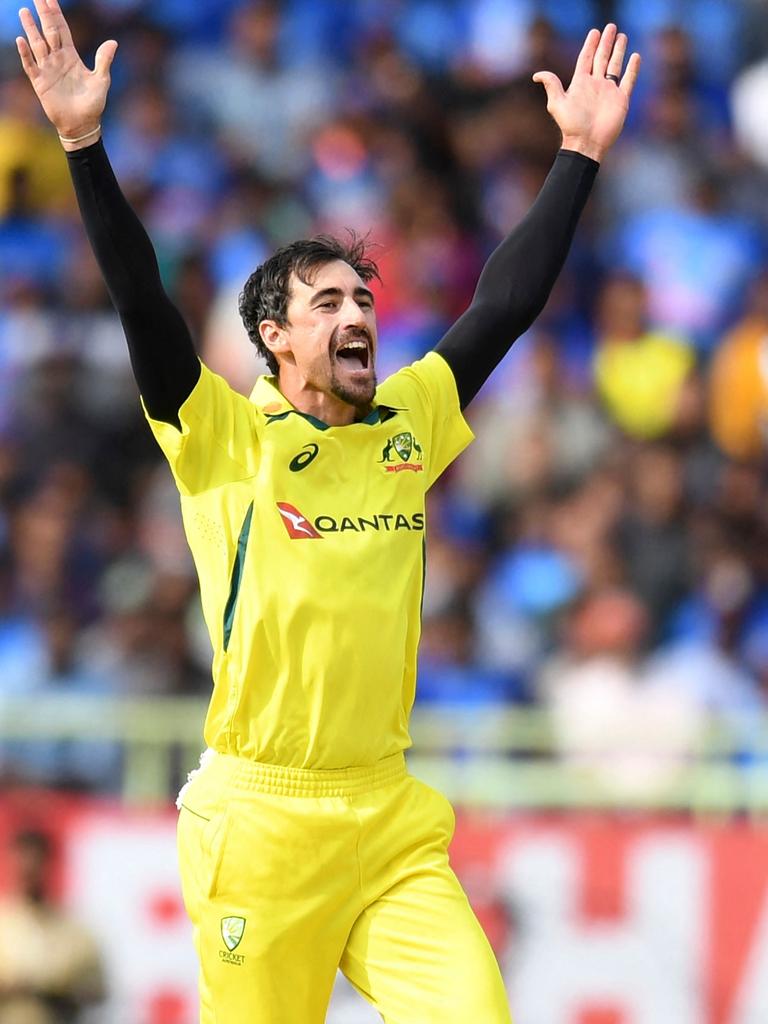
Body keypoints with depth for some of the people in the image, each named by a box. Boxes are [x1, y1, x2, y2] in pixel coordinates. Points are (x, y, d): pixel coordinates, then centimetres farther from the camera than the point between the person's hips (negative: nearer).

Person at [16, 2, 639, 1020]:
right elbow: (141, 299, -12)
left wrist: (580, 153, 9)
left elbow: (507, 305, 11)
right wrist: (85, 143, -21)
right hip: (258, 828, -3)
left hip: (391, 824, 4)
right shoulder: (226, 439, -2)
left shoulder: (408, 428, 10)